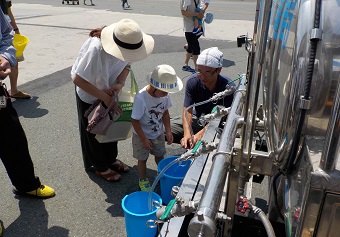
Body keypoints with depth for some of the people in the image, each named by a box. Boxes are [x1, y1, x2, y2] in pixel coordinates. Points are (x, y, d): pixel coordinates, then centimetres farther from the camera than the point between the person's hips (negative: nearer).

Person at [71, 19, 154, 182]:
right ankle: (100, 167, 31)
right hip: (89, 94, -5)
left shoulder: (126, 44, -22)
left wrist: (120, 83, -22)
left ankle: (111, 159, 41)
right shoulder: (96, 49, -40)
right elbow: (78, 79, -35)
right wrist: (104, 97, -29)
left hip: (108, 90, 6)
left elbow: (126, 64, -3)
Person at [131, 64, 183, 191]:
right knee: (142, 159, 12)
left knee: (160, 155, 21)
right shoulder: (141, 98, -32)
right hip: (142, 135, -5)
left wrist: (168, 131, -2)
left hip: (158, 133, 5)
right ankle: (143, 180, 36)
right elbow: (135, 121, -24)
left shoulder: (165, 94, -15)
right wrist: (144, 139, -19)